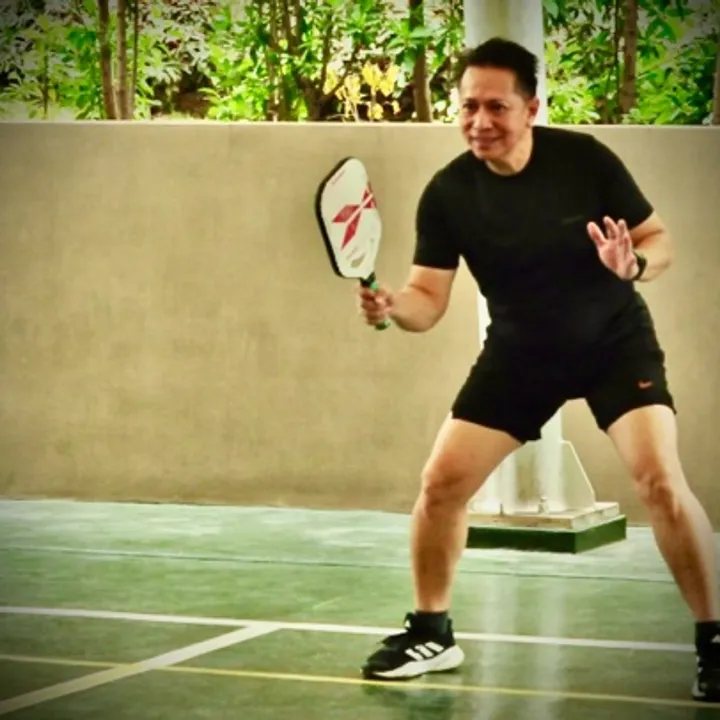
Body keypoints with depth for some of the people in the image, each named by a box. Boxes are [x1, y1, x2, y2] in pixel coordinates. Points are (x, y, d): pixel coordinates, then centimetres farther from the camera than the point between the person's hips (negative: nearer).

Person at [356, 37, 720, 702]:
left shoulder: (585, 158, -19)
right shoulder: (447, 194, -14)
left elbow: (660, 240, -10)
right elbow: (429, 299, -11)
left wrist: (635, 264, -33)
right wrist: (393, 305, -34)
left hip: (616, 342, -3)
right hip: (519, 354, 3)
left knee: (659, 478, -21)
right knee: (441, 482, -4)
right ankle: (432, 633, 18)